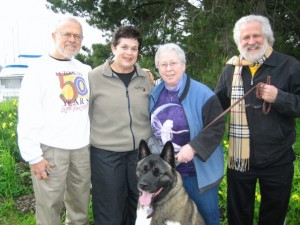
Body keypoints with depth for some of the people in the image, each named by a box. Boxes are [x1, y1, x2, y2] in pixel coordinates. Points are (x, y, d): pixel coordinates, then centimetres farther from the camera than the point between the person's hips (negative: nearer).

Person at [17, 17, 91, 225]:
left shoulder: (85, 70, 11)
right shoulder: (39, 69, -5)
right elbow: (28, 117, -8)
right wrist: (33, 155, -12)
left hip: (83, 147, 5)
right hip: (51, 149, -4)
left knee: (80, 204, 15)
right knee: (50, 206, 3)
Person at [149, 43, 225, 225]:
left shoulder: (202, 94, -15)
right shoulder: (155, 94, 3)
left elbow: (217, 127, -17)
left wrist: (193, 147, -26)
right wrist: (153, 146, 2)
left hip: (198, 171, -5)